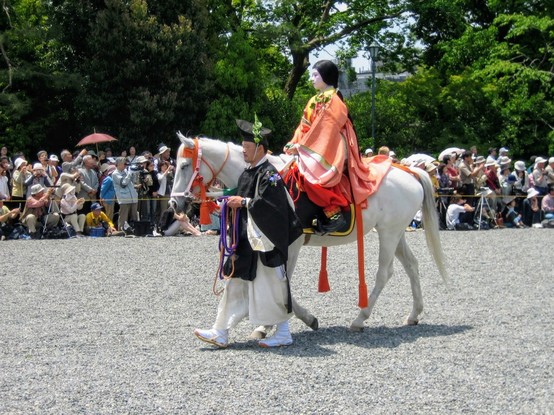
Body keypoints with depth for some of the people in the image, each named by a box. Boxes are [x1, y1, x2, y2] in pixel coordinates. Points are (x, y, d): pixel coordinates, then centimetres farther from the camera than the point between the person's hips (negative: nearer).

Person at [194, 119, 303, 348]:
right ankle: (220, 333, 12)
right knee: (235, 284, 9)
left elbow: (269, 204, -24)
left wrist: (243, 202, -18)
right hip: (246, 241, 10)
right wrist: (232, 202, 5)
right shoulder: (247, 173, 13)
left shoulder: (268, 174, -14)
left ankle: (283, 334, 11)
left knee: (271, 286, -1)